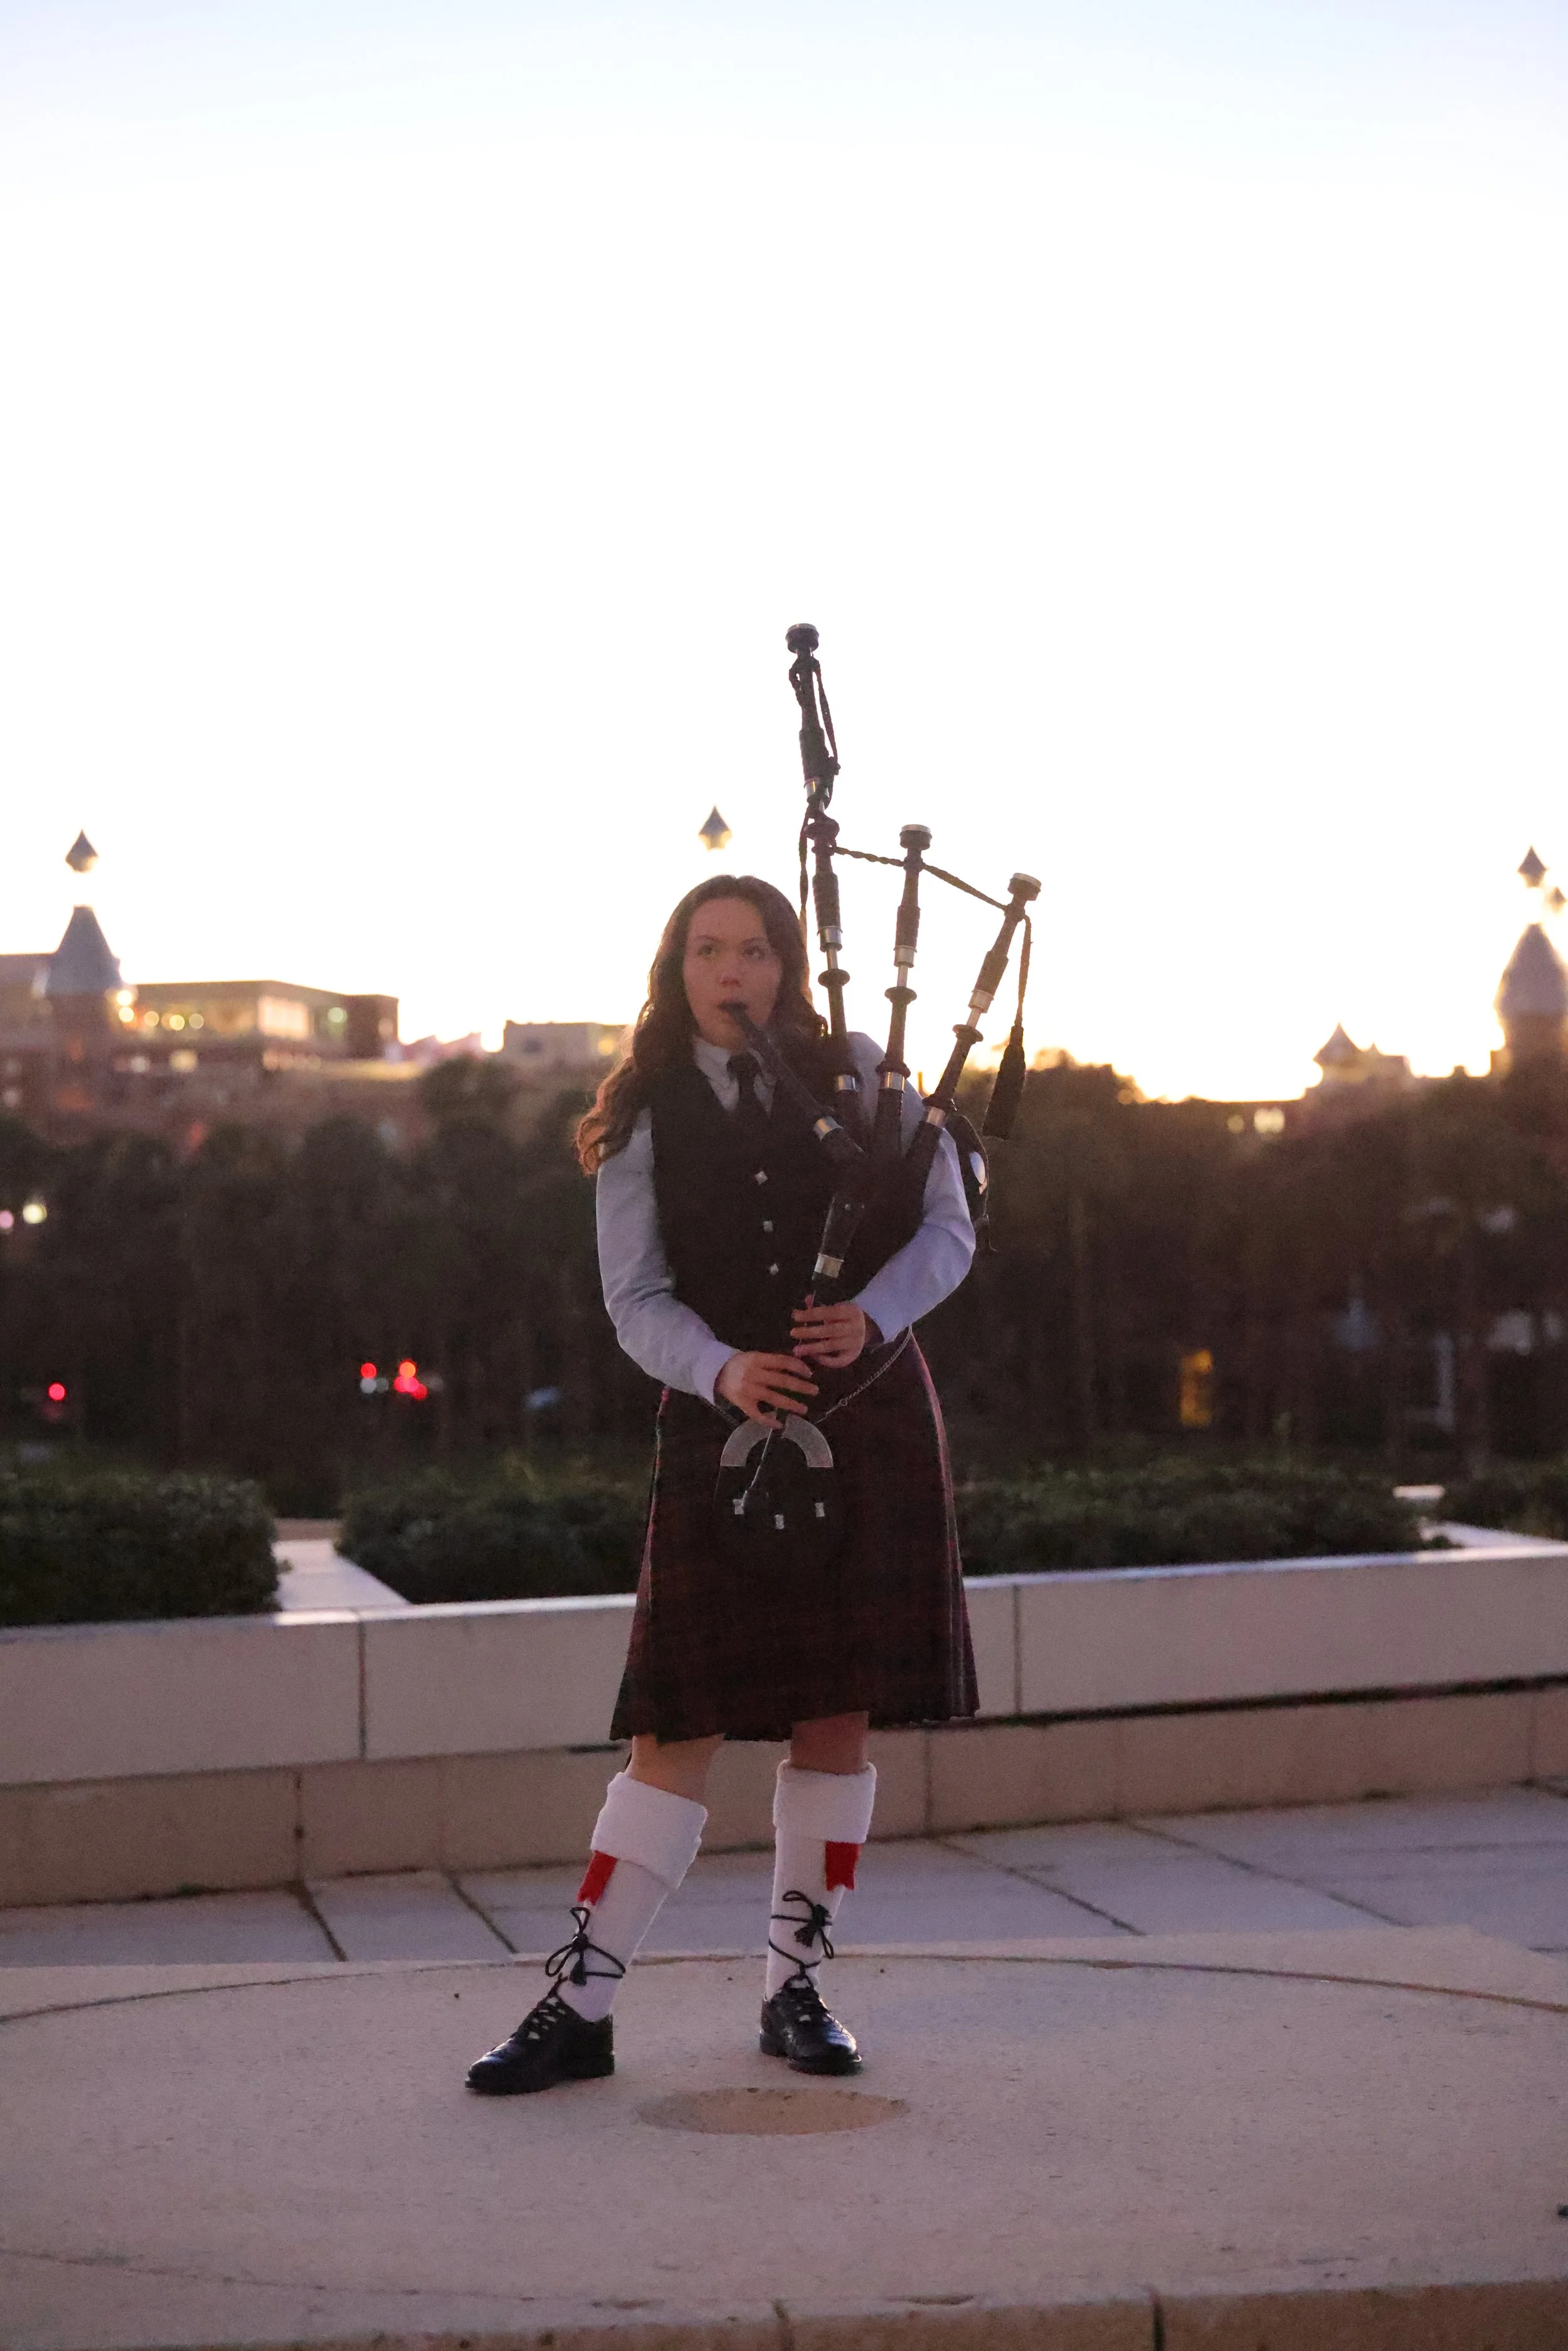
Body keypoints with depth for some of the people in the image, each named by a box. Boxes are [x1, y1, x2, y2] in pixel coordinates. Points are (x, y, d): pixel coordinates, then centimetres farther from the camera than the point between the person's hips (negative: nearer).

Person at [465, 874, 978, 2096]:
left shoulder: (860, 1076, 5)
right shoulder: (641, 1120, 4)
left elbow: (947, 1228, 4)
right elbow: (637, 1295, 0)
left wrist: (872, 1316, -15)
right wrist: (721, 1369, -20)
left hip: (870, 1422, 1)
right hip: (723, 1429, -1)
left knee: (839, 1711, 3)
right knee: (678, 1723, -5)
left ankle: (797, 1988, 16)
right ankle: (579, 2005, 0)